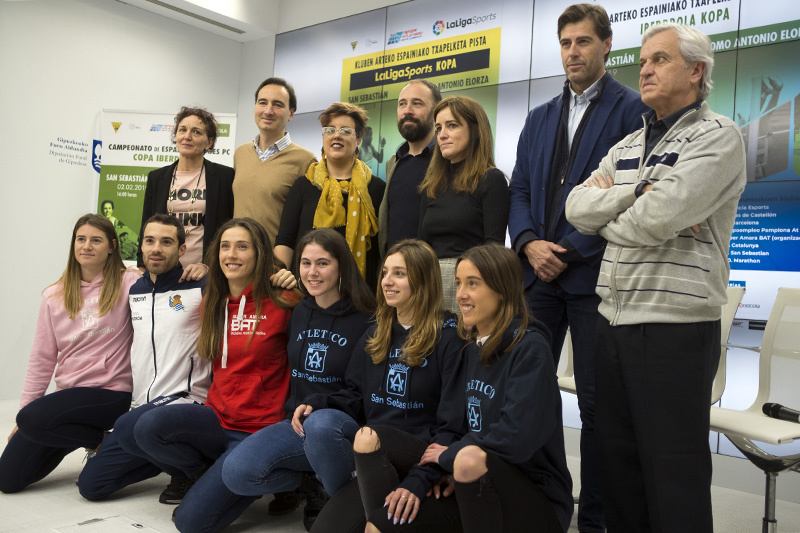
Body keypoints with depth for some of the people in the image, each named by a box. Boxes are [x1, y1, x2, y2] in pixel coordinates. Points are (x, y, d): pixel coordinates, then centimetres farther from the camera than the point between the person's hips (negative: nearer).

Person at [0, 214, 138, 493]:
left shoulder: (127, 284, -5)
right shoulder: (55, 296, 7)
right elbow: (41, 360, 9)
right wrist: (24, 409, 8)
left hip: (109, 394, -5)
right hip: (68, 394, 6)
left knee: (32, 419, -28)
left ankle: (102, 441, -5)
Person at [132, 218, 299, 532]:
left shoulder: (280, 305, -10)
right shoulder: (212, 304, 9)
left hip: (257, 432, -5)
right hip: (218, 419, 6)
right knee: (148, 427, -24)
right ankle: (207, 473, 5)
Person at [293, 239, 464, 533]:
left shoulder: (449, 335, -8)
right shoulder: (375, 335, 13)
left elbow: (453, 424, -14)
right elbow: (355, 396, 18)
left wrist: (419, 482, -26)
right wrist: (316, 403, -5)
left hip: (419, 457, -5)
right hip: (372, 446, 5)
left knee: (371, 435, -35)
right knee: (319, 422, -24)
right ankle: (353, 508, -7)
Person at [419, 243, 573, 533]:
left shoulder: (530, 349, -15)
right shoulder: (473, 350, 8)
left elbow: (517, 438, -23)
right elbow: (466, 425, 11)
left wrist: (449, 455, -12)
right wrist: (452, 469, -8)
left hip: (538, 504, -6)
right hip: (480, 496, 6)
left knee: (471, 459, -37)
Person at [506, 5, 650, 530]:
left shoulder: (632, 109, -1)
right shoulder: (540, 117, 17)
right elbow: (520, 188, 13)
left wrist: (568, 252, -13)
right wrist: (529, 244, -5)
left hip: (594, 274, -5)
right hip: (539, 272, 5)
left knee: (596, 404, 3)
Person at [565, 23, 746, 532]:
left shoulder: (717, 136, -6)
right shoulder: (627, 146, 16)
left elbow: (660, 216, -20)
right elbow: (577, 207, 2)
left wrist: (606, 216, -3)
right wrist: (637, 192, -11)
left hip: (676, 325, -7)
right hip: (614, 320, 7)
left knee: (673, 475, 3)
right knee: (616, 457, 16)